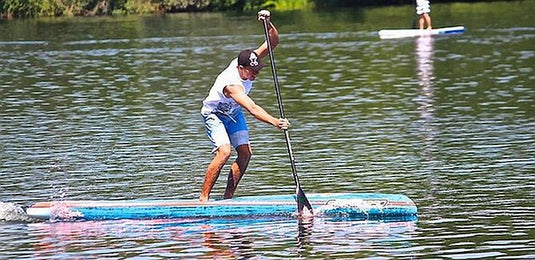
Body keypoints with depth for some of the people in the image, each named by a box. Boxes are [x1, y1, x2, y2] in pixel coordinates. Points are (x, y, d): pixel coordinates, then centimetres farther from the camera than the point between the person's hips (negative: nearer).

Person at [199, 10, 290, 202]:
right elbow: (252, 109, -51)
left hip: (234, 113, 8)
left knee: (245, 153, -5)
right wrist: (275, 122, -61)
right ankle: (203, 198, -21)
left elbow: (273, 42, -19)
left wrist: (268, 24, -39)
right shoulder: (231, 83, -40)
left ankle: (229, 195, 3)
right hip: (214, 113, -8)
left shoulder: (249, 61, -19)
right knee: (224, 152, -25)